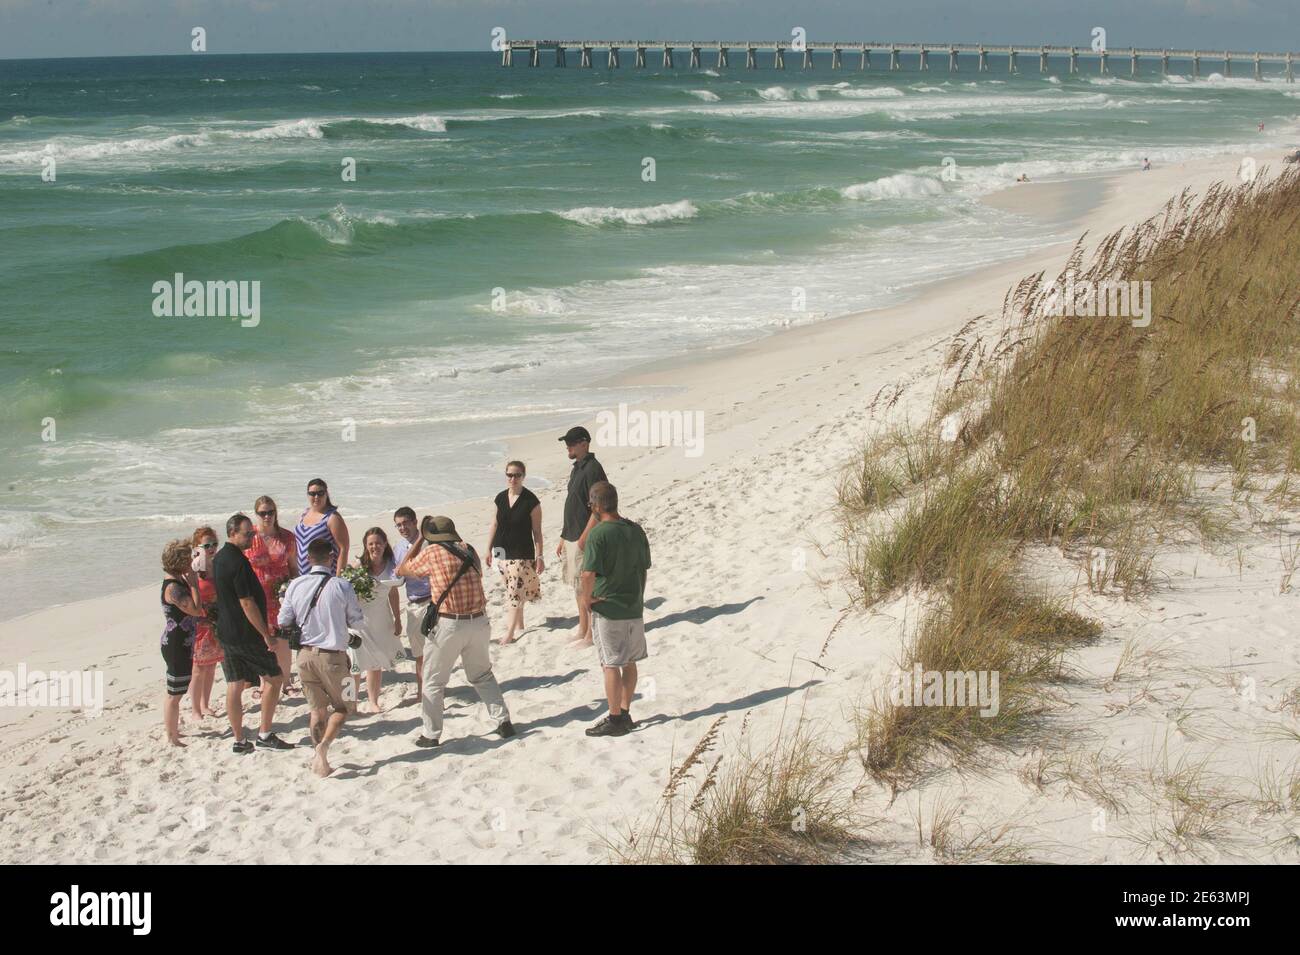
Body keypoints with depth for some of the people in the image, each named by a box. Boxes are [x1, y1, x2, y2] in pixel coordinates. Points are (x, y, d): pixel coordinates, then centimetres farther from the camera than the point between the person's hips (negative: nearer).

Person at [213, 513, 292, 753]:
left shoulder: (219, 558, 10)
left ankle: (240, 741, 11)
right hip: (247, 634, -9)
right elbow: (247, 603, -21)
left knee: (234, 686, 8)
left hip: (225, 632, 9)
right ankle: (265, 735, 5)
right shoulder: (238, 562, -19)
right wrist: (266, 634, -17)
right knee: (275, 678, 4)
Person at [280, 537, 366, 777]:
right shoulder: (341, 586, -12)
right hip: (332, 656, -4)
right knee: (344, 707, 12)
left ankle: (320, 760, 15)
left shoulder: (295, 585, -3)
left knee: (317, 709, 16)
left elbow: (283, 622, 2)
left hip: (305, 654, 4)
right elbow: (358, 621, -5)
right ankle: (324, 745, -11)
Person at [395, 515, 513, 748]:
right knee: (482, 676, 22)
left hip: (448, 624, -4)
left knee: (434, 682, 10)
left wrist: (419, 540, 13)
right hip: (478, 622, 4)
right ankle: (503, 721, 16)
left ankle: (431, 735, 13)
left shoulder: (432, 552, -7)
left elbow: (401, 570, 7)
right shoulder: (469, 551, 6)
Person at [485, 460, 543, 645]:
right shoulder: (501, 498, 4)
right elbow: (495, 524, 13)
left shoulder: (531, 501, -11)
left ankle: (510, 633, -4)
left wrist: (539, 557, -9)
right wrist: (489, 549, 13)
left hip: (522, 553, -5)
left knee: (515, 592, -8)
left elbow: (537, 531, -8)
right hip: (502, 552, 6)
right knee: (512, 590, 15)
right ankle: (518, 624, 28)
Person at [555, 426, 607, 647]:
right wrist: (563, 538, 20)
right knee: (578, 587, 15)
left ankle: (591, 635, 4)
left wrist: (584, 538, -22)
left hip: (586, 540, -10)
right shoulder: (577, 469, 14)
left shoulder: (593, 469, -16)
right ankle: (582, 631, 23)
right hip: (573, 538, 10)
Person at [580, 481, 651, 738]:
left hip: (608, 609, -6)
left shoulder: (598, 534, -17)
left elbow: (588, 574, -25)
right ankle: (625, 714, 22)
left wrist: (587, 598, -10)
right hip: (634, 608, 6)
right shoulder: (636, 530, 3)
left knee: (611, 665, 0)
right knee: (629, 662, 14)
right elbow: (644, 568, 10)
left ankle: (615, 720, 4)